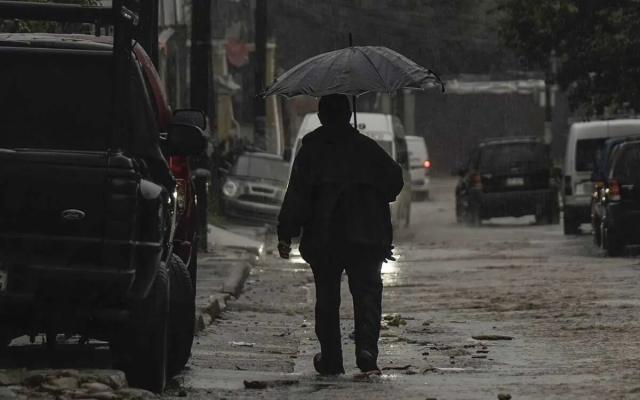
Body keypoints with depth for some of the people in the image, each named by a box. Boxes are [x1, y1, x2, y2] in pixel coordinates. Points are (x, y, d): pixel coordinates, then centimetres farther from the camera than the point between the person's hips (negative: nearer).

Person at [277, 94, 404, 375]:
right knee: (367, 292, 0)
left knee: (327, 298, 10)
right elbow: (394, 179, 3)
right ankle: (366, 350, -22)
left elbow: (297, 196, -7)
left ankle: (331, 360, 13)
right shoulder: (367, 148, 4)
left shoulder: (310, 151, 0)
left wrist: (285, 234, -8)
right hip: (365, 238, 0)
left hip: (323, 239, 0)